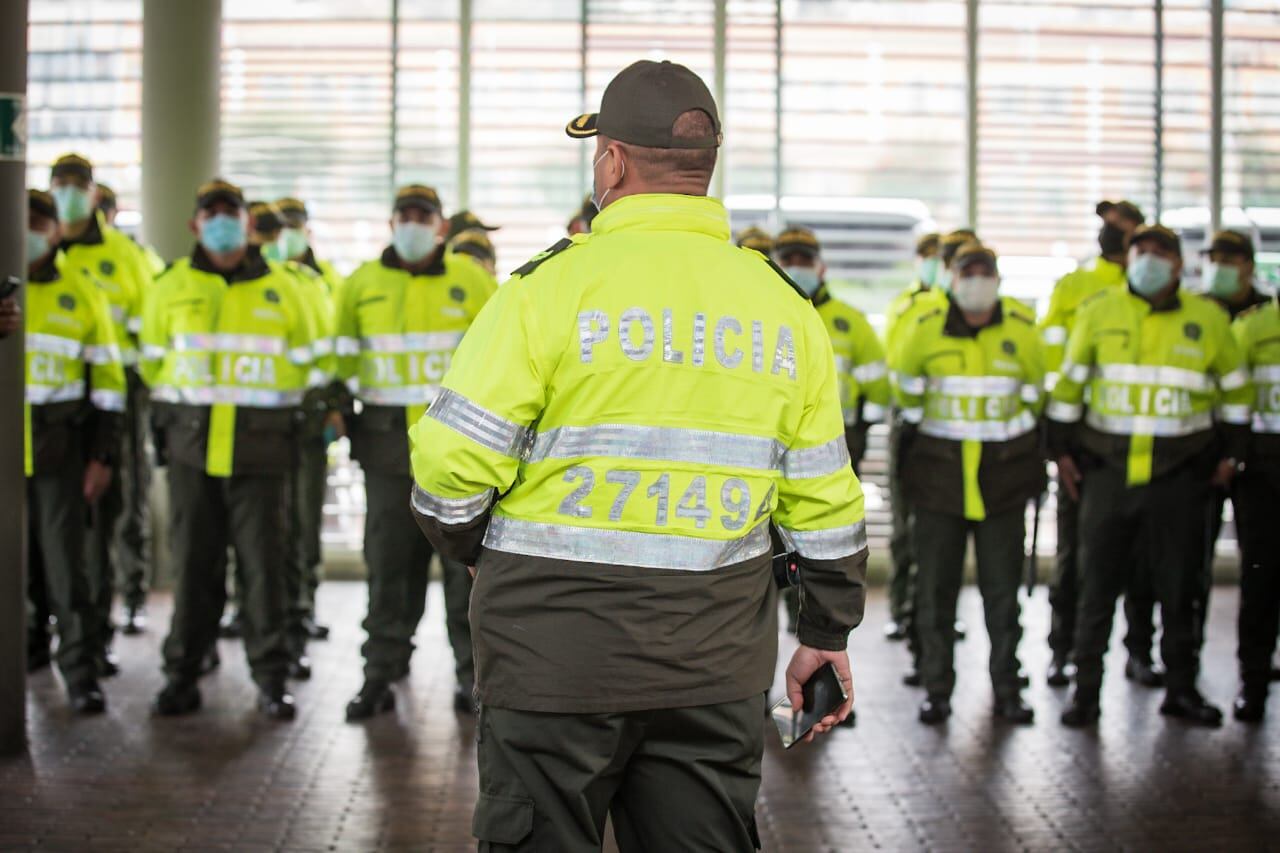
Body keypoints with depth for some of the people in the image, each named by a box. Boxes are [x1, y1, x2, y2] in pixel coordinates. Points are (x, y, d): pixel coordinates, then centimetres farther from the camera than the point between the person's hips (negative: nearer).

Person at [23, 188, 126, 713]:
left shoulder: (82, 294, 5)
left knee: (65, 561, -1)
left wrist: (103, 456, 2)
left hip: (57, 445, -1)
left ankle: (81, 674, 5)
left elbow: (107, 380, 7)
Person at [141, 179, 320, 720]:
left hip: (261, 449, -1)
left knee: (264, 562, -1)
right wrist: (181, 410, 13)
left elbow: (303, 365, 15)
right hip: (192, 446, 1)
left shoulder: (282, 290, 7)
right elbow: (153, 363, 18)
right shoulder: (172, 289, 9)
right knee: (193, 562, 3)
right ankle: (182, 674, 12)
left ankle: (272, 679, 6)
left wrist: (262, 407, 10)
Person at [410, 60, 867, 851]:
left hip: (558, 648, -4)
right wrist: (828, 636, 19)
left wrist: (473, 548, 10)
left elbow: (452, 461, -11)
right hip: (716, 665, 4)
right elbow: (827, 504, 8)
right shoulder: (784, 306, 5)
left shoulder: (553, 284, -9)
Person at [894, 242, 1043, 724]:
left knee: (1002, 588, 5)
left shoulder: (1022, 331, -1)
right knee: (935, 588, 4)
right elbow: (908, 393, 11)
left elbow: (1034, 397, 12)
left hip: (1003, 474, 1)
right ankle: (937, 689, 13)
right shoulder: (925, 330, -3)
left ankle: (1007, 689, 15)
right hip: (939, 469, 0)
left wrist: (1030, 463, 15)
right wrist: (909, 456, 16)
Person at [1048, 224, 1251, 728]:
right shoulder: (1099, 312, 1)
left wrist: (1230, 454, 12)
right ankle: (1085, 690, 11)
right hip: (1108, 469, 0)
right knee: (1097, 586, 2)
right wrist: (1062, 449, 5)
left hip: (1180, 474, 1)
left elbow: (1235, 388, 15)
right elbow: (1068, 379, 8)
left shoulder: (1208, 320, 3)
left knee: (1179, 587, 8)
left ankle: (1181, 688, 21)